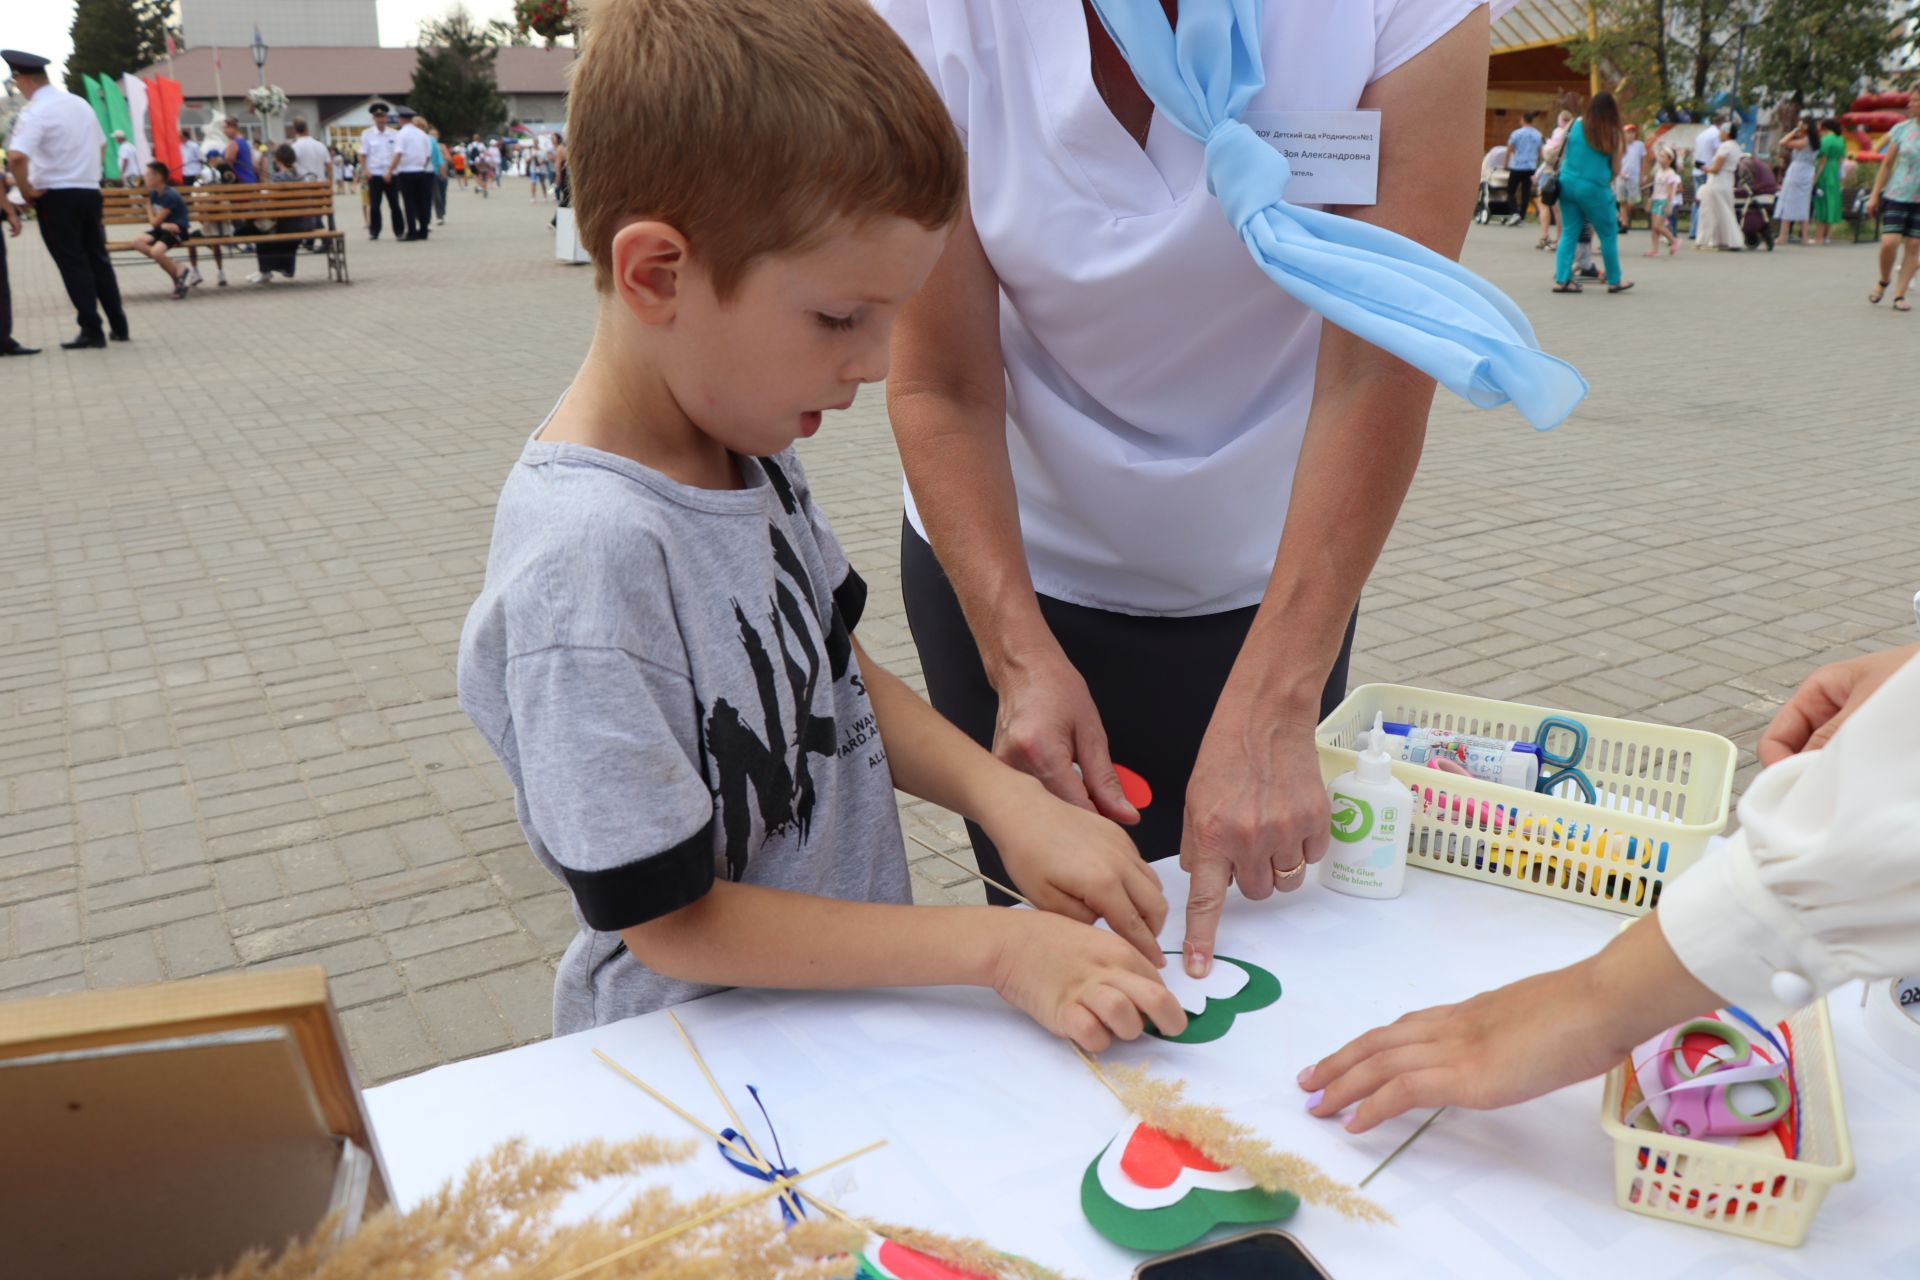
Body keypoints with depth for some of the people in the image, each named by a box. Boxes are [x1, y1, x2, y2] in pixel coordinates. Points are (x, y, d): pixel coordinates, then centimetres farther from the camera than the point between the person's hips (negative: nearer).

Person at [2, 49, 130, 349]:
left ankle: (92, 330, 0)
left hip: (55, 197, -6)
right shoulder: (81, 104, 9)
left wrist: (26, 189, -12)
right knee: (98, 259, 13)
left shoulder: (35, 112, -14)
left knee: (73, 264, 0)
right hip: (90, 191, 6)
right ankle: (119, 326, 14)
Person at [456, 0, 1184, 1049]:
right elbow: (672, 920, -20)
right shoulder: (589, 552, -26)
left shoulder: (747, 443, -3)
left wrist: (1011, 800, -7)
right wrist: (994, 946, -19)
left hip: (854, 1002, 7)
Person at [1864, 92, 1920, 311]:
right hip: (1897, 195, 0)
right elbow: (1887, 164, 9)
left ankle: (1900, 294, 7)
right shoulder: (1901, 129, 3)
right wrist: (1875, 194, 6)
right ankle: (1883, 282, 15)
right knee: (1889, 242, -11)